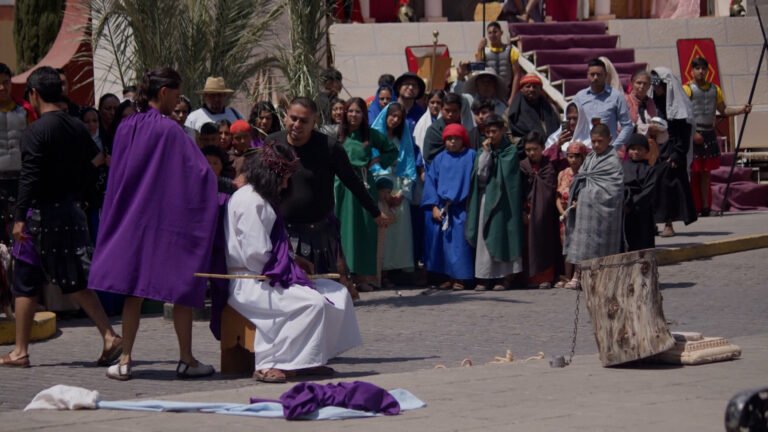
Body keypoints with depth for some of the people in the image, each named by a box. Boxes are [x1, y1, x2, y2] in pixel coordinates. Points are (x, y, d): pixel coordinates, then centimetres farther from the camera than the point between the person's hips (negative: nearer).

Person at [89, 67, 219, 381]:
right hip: (169, 222, -5)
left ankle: (125, 360, 5)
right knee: (182, 290, 4)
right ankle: (186, 360, 7)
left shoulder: (126, 128, 3)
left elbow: (116, 176, 12)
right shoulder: (169, 131, -13)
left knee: (133, 291, 8)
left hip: (130, 220, 5)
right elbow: (201, 171, -15)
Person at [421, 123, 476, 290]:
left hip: (461, 208, -3)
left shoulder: (471, 156, 1)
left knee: (459, 241, -6)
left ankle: (460, 278, 1)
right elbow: (431, 182, 8)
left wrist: (453, 199, -6)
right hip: (441, 208, 3)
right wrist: (434, 206, -3)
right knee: (442, 241, 2)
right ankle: (449, 277, 11)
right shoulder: (439, 159, 11)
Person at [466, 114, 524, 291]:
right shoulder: (482, 152, 12)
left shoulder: (510, 151, 0)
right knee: (484, 237, -1)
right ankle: (484, 277, 0)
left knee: (501, 236, -4)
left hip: (502, 199, -4)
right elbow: (480, 174, 0)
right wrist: (486, 152, -4)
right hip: (485, 197, 4)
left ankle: (504, 277, 0)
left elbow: (504, 174, -10)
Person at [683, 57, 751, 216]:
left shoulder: (714, 89, 13)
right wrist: (693, 133, -20)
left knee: (706, 172, 10)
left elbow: (723, 110, 17)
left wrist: (742, 109, 2)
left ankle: (705, 207, 14)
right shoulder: (687, 89, -5)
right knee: (693, 172, -7)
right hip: (693, 134, -6)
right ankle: (693, 207, -6)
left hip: (709, 134, 6)